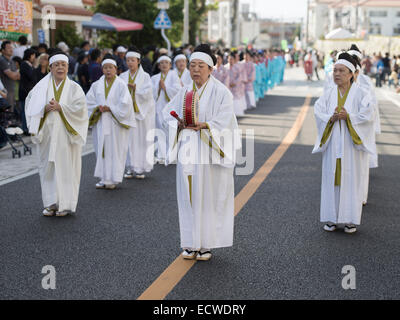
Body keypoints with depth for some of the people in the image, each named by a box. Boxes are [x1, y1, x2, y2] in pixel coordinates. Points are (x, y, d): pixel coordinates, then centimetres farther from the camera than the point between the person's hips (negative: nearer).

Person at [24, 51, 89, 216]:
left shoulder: (74, 88, 4)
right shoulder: (42, 87, 8)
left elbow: (80, 108, -7)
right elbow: (31, 106, 1)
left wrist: (60, 107, -16)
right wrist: (45, 108, -17)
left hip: (66, 134, -2)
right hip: (47, 133, 2)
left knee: (66, 167, -1)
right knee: (48, 167, 4)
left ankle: (65, 204, 6)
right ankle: (51, 203, 12)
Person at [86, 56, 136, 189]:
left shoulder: (121, 85, -2)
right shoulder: (96, 85, 9)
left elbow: (125, 103, -9)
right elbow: (89, 101, 7)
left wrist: (110, 108, -13)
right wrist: (98, 108, -10)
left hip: (115, 123, -4)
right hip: (100, 123, 4)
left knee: (114, 150, -2)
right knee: (101, 150, 5)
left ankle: (113, 179, 5)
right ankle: (103, 178, 13)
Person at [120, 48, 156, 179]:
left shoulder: (145, 76, 1)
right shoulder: (123, 77, 10)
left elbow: (148, 93, -11)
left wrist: (135, 88, -23)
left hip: (142, 112, -2)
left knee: (142, 140, -1)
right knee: (130, 139, 1)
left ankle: (141, 168, 6)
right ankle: (130, 167, 7)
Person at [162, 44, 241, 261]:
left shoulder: (221, 92, -5)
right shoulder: (185, 92, 12)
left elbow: (225, 122, -11)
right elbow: (167, 113, 9)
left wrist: (204, 125, -24)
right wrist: (179, 123, -11)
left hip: (209, 151, -5)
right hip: (188, 151, 5)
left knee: (208, 198, 0)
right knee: (189, 197, 6)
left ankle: (206, 244, 10)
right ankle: (191, 243, 15)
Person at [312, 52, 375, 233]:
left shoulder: (361, 94, -2)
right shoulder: (328, 94, 6)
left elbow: (368, 115, -11)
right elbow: (318, 112, -3)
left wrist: (348, 117, -22)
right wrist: (332, 118, -20)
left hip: (351, 144, -3)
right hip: (332, 144, 3)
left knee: (351, 179, 1)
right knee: (332, 179, 4)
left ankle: (351, 220, 10)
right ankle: (331, 218, 13)